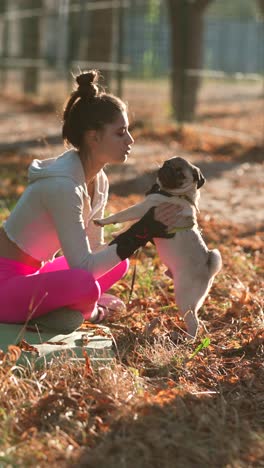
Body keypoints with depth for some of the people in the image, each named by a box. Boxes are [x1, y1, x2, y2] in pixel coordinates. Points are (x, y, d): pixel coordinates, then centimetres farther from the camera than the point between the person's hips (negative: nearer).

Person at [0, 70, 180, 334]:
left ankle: (45, 310, 4)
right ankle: (86, 309, 3)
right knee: (84, 284, -32)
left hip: (30, 275, 10)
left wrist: (148, 230, -9)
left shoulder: (98, 181, 2)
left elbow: (95, 250, 6)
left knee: (119, 264, 12)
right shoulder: (63, 185, -27)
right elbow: (83, 267, -28)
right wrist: (141, 233, -27)